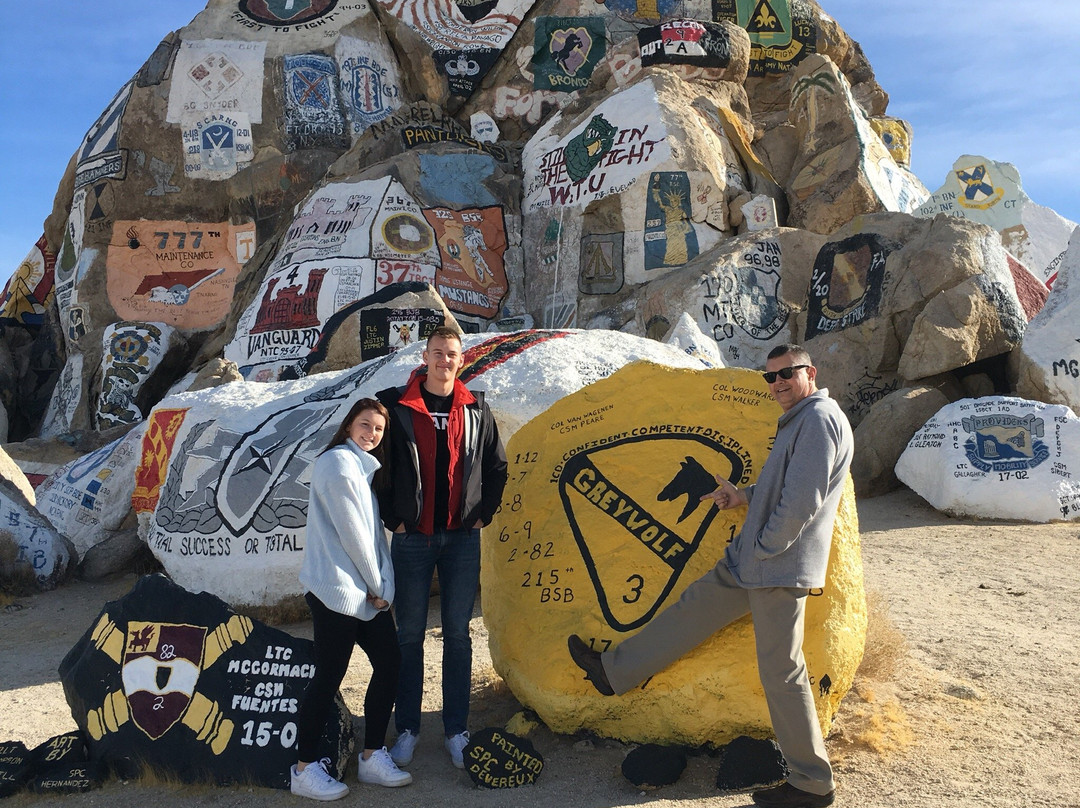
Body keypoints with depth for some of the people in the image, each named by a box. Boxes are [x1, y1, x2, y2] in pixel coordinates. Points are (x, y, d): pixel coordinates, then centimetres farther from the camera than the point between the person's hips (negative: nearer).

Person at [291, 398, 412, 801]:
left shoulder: (362, 467, 20)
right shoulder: (339, 462, -10)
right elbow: (351, 532, -14)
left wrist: (381, 586, 9)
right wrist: (376, 586, -7)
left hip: (366, 592, 10)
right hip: (336, 590, -10)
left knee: (389, 663, 8)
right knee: (328, 677, -3)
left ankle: (372, 758, 18)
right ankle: (305, 769, 10)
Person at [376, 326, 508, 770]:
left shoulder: (476, 410, 5)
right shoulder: (397, 407, -2)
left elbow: (497, 467, 12)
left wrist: (482, 513, 5)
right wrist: (392, 516, -3)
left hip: (462, 538, 2)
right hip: (412, 537, -1)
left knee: (457, 634, 6)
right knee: (410, 634, 6)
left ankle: (456, 730, 17)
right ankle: (407, 728, 19)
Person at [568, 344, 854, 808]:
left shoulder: (819, 418, -15)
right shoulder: (798, 421, 17)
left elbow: (804, 498, -23)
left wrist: (765, 546, -15)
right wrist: (746, 496, 11)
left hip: (778, 568, -10)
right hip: (748, 560, 10)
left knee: (781, 670, -3)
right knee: (692, 608, 16)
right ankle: (612, 671, 29)